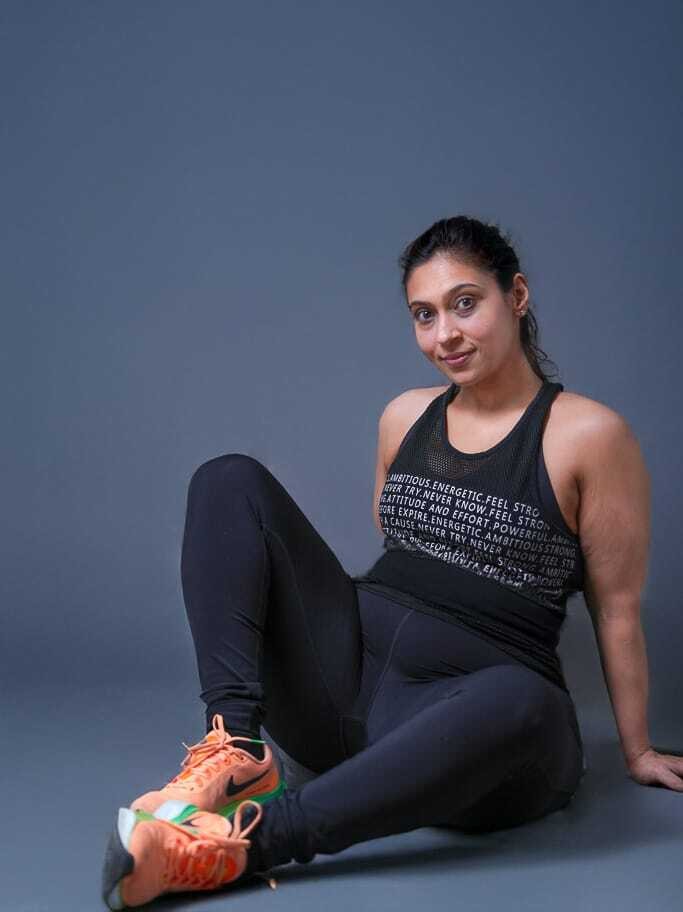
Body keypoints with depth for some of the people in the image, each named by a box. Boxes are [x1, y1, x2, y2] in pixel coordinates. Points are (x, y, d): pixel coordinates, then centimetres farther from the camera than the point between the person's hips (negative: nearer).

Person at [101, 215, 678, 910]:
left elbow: (617, 608, 0)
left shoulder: (589, 434, -4)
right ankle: (236, 747, -22)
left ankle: (249, 842, -35)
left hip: (466, 708, -5)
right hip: (348, 674, 5)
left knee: (524, 701, -41)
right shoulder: (405, 417, 11)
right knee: (229, 481, -6)